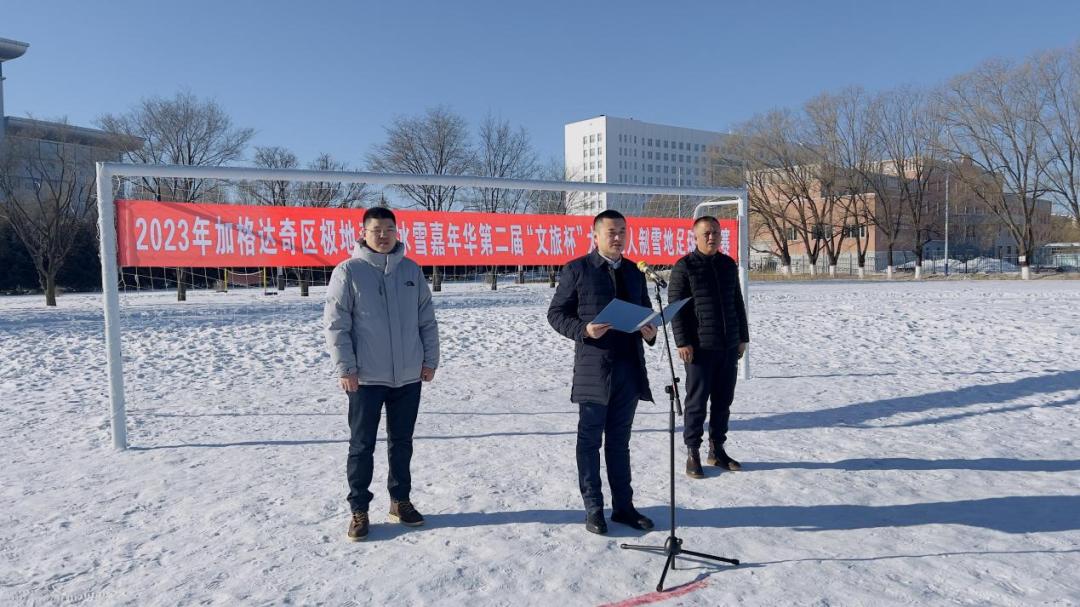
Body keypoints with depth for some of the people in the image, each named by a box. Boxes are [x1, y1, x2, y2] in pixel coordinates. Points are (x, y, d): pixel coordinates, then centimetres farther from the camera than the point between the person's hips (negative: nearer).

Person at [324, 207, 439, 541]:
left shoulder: (411, 270, 6)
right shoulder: (348, 271, -5)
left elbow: (427, 320, 10)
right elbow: (336, 324, -7)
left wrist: (430, 359, 5)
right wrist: (345, 368, -12)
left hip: (408, 376, 4)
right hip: (366, 378, -3)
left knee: (402, 443, 14)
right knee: (362, 446, 6)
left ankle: (400, 501, 28)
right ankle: (359, 509, 18)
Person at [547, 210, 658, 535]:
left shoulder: (634, 272, 14)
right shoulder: (577, 270, -2)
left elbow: (646, 311, 21)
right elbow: (556, 313, -1)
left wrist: (650, 331, -2)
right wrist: (583, 330, -18)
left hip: (629, 368, 5)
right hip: (593, 367, -5)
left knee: (619, 441, 13)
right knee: (590, 441, 4)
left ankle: (623, 506, 22)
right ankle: (593, 509, 15)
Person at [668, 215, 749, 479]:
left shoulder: (729, 265, 12)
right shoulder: (684, 267, -5)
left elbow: (738, 304, 18)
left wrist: (742, 337, 15)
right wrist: (682, 342, -14)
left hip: (729, 347, 6)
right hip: (700, 348, -6)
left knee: (723, 401, 13)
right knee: (697, 402, 1)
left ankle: (717, 449, 25)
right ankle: (692, 453, 12)